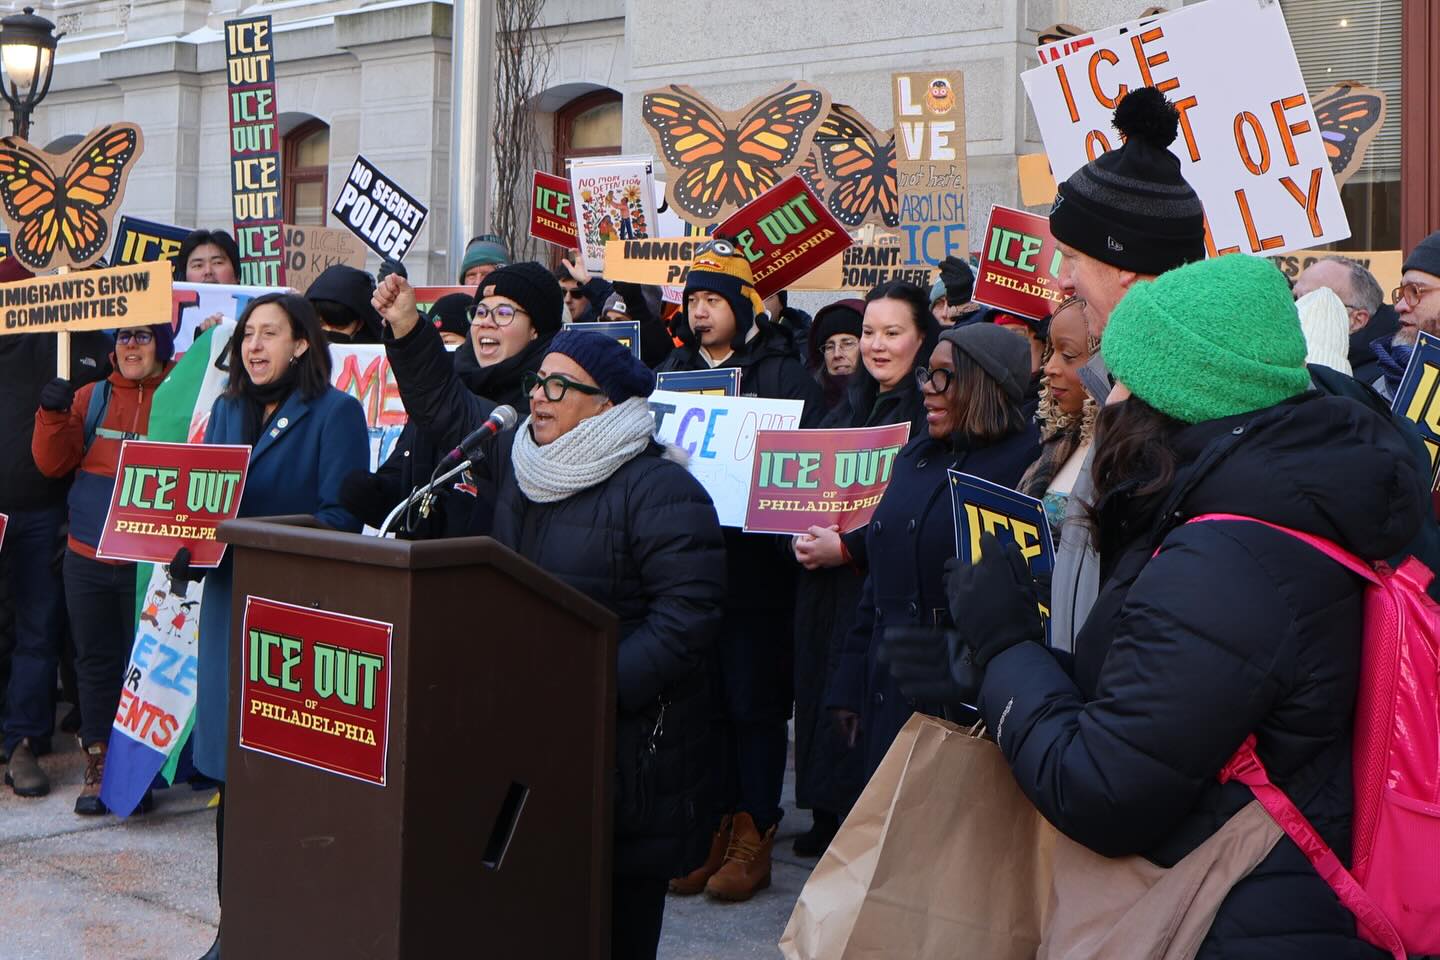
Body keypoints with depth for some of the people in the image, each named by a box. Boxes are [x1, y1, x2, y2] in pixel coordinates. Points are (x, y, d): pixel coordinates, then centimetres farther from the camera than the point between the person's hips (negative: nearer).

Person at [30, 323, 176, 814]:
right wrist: (53, 415, -13)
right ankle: (99, 767, 21)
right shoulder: (89, 398, 8)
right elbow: (53, 462, 3)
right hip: (88, 559, 4)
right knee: (96, 662, 11)